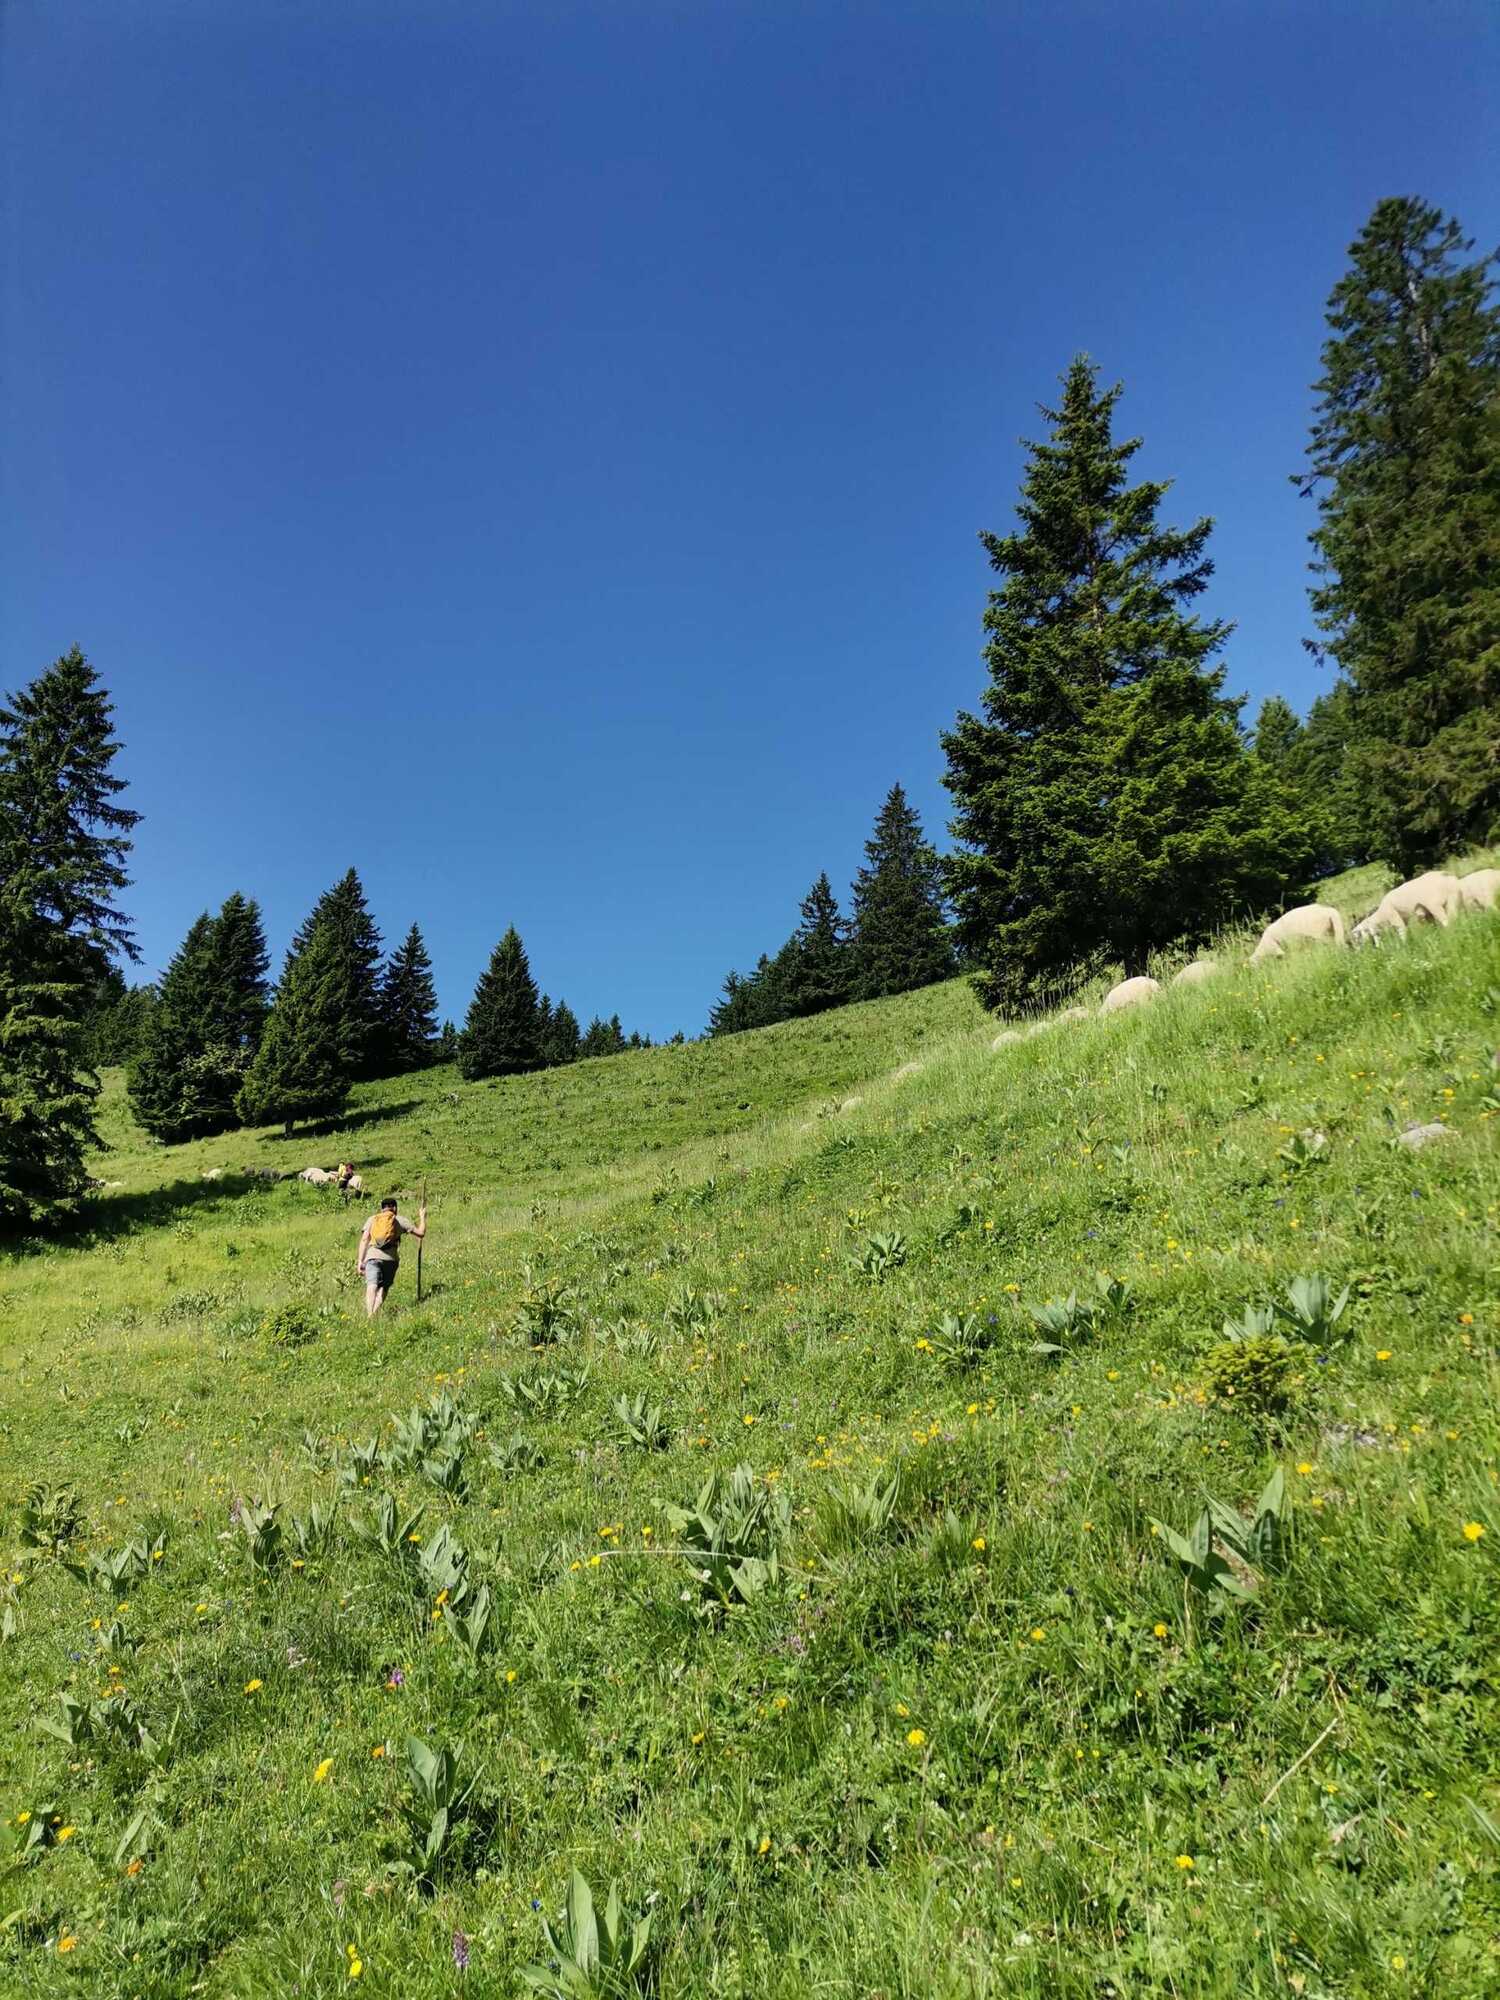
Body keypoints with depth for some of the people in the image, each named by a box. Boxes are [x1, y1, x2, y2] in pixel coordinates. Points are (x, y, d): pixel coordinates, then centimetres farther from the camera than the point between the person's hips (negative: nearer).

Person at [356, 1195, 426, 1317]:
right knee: (383, 1288, 4)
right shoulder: (399, 1219, 15)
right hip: (390, 1258, -1)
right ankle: (375, 1312, -17)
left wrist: (360, 1261, 6)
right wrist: (422, 1217, 30)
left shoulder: (372, 1219, 20)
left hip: (372, 1256, 1)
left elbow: (364, 1239, 9)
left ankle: (370, 1314, -31)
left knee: (372, 1286, -12)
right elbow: (420, 1233, 14)